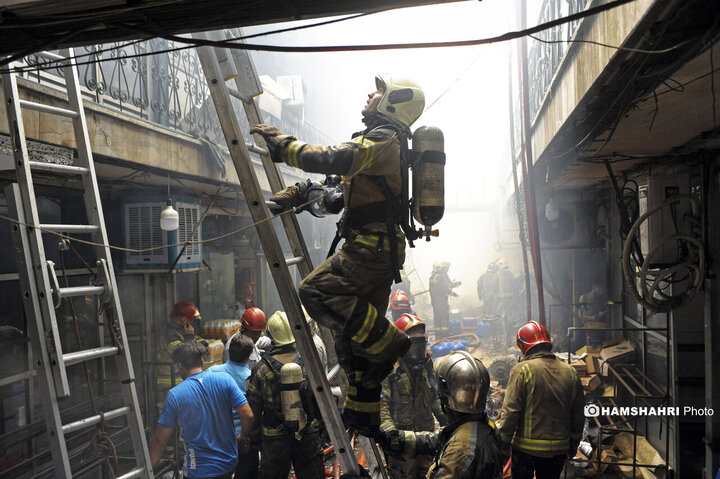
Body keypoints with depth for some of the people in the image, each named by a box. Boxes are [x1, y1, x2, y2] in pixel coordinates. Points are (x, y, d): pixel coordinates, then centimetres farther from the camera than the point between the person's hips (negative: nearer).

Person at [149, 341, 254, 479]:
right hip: (230, 463, 3)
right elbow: (248, 415, -10)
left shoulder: (175, 395, -11)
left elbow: (159, 441, -6)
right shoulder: (225, 380, -8)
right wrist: (243, 436, 11)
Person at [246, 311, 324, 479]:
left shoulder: (260, 370, -10)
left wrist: (256, 439, 10)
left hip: (274, 441, -1)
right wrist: (323, 430, 14)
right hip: (309, 438, 1)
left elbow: (253, 412, -4)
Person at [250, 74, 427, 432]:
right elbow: (341, 186, 26)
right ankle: (363, 415, 18)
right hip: (380, 251, 10)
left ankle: (392, 346, -14)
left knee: (317, 291, -18)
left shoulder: (383, 139, -10)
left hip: (373, 246, -10)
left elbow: (332, 160, -26)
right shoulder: (387, 143, 23)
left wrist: (281, 144, -18)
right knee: (353, 331, 10)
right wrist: (298, 194, 15)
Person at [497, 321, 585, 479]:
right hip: (559, 449, 4)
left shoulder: (522, 370, -13)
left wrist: (503, 442, -6)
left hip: (526, 448, -4)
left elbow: (510, 411, -15)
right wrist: (573, 445, 19)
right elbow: (578, 414, 9)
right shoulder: (570, 372, 3)